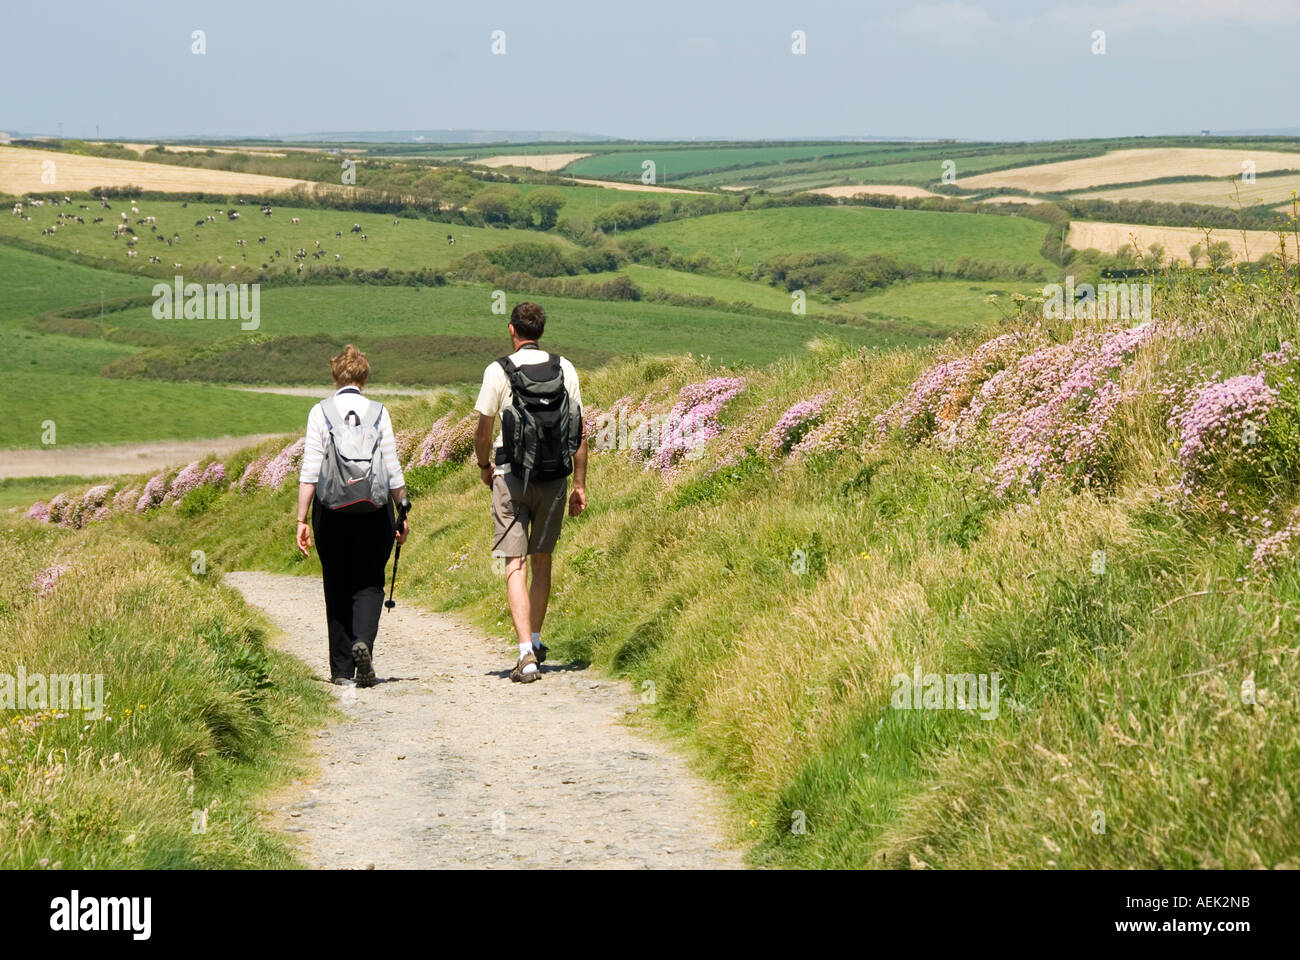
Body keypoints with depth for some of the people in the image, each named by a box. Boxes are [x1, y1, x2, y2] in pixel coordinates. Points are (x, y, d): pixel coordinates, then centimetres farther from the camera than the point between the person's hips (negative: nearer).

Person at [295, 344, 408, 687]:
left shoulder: (320, 412, -1)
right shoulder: (378, 412, 1)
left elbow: (310, 471, -5)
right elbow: (393, 470, 1)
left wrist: (302, 520, -2)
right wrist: (404, 513, 10)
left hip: (331, 510, 0)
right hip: (374, 508, 0)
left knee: (337, 586, 10)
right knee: (369, 582, 9)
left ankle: (342, 669, 11)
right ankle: (363, 642, -19)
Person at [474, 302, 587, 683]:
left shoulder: (499, 371, -5)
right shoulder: (564, 369, 3)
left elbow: (483, 430, -2)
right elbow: (579, 431, 3)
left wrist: (485, 467, 17)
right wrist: (580, 484, 9)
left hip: (512, 476, -3)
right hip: (554, 477, 3)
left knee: (515, 565, -4)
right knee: (542, 559, 19)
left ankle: (527, 654, -16)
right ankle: (536, 642, 31)